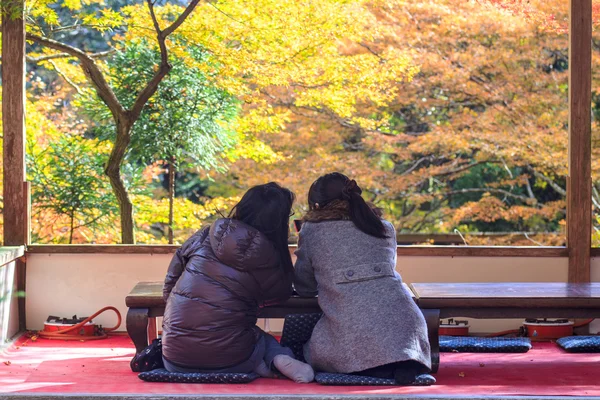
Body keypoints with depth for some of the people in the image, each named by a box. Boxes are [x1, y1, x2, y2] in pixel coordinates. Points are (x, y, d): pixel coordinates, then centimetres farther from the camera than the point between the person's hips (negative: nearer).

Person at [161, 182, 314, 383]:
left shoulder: (204, 236, 2)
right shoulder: (267, 254, -7)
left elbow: (169, 285, 8)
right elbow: (280, 293, 11)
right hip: (228, 361, -2)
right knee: (268, 342, 28)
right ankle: (279, 359, -2)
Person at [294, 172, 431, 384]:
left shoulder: (312, 231, 10)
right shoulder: (385, 228, 20)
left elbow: (304, 287, 19)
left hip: (351, 330, -3)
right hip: (402, 321, 3)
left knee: (312, 353, 26)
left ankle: (376, 370, -1)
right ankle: (404, 364, -5)